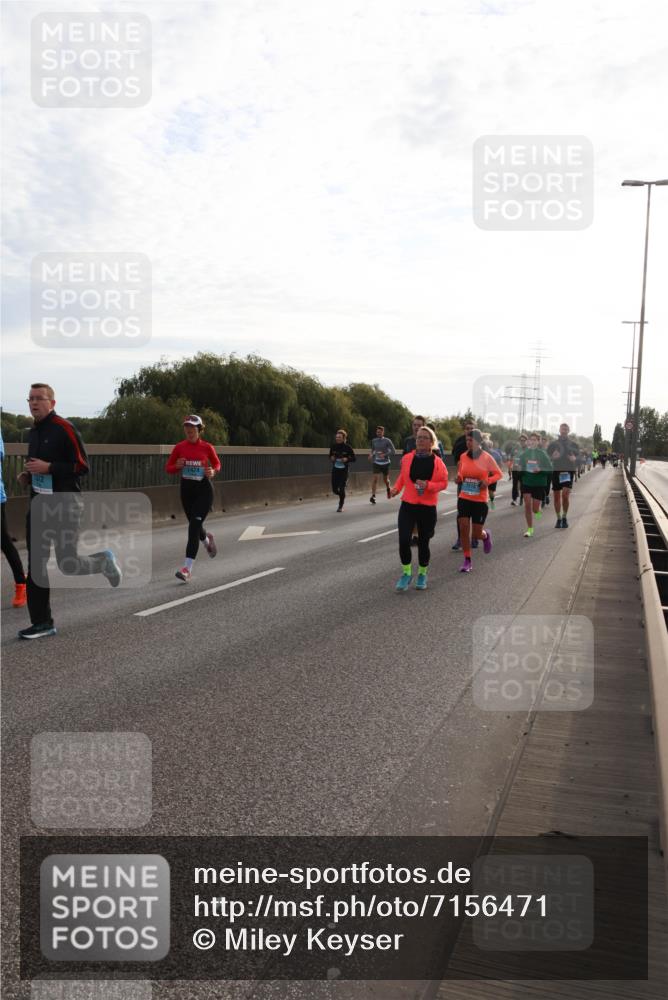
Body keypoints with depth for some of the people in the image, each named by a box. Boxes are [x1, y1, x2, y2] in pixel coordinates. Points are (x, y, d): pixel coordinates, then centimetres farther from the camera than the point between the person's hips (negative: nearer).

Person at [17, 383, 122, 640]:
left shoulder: (64, 428, -11)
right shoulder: (33, 431, 13)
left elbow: (82, 466, -14)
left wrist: (48, 467, -21)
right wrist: (28, 476, 7)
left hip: (65, 505, -7)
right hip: (39, 505, 7)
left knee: (68, 564, -6)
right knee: (36, 566, 4)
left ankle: (104, 561, 25)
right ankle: (42, 623, 12)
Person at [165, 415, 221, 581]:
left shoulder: (207, 447, -5)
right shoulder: (179, 447, 0)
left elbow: (217, 464, 11)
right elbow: (168, 468, 7)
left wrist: (213, 472, -11)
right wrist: (177, 466, -15)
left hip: (204, 489, -4)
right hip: (186, 488, 4)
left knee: (194, 526, -15)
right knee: (194, 525, 16)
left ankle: (187, 568, -16)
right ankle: (207, 539, 54)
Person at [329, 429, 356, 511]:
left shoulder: (347, 447, -10)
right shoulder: (333, 446, -1)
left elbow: (354, 458, -4)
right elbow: (330, 456, 15)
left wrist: (347, 459, -22)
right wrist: (331, 458, -8)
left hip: (344, 470, -3)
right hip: (335, 470, 3)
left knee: (341, 489, -7)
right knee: (334, 489, 2)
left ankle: (340, 506, 12)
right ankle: (342, 495, 37)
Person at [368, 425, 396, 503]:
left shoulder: (387, 441, -7)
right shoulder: (373, 440, 4)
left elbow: (393, 452, -9)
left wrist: (385, 455, -22)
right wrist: (371, 454, 1)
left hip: (385, 463, -2)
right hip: (376, 462, 2)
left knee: (385, 479, 10)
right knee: (375, 477, -16)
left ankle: (388, 489, 44)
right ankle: (373, 496, -16)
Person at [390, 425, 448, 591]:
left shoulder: (438, 462, -5)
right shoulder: (407, 458, 0)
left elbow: (444, 483, -1)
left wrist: (428, 485, -17)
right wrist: (396, 488, -1)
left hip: (428, 508, -1)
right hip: (408, 505, 1)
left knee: (423, 542, 9)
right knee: (404, 540, -12)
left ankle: (422, 574, 31)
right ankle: (406, 573, 9)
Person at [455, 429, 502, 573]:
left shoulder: (487, 458, -8)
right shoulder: (463, 457, 0)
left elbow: (499, 474, 1)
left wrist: (488, 481, -17)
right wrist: (459, 477, -6)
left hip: (480, 501, -2)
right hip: (464, 499, 2)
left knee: (477, 533, 2)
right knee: (463, 528, -7)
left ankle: (486, 535, 40)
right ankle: (467, 561, 7)